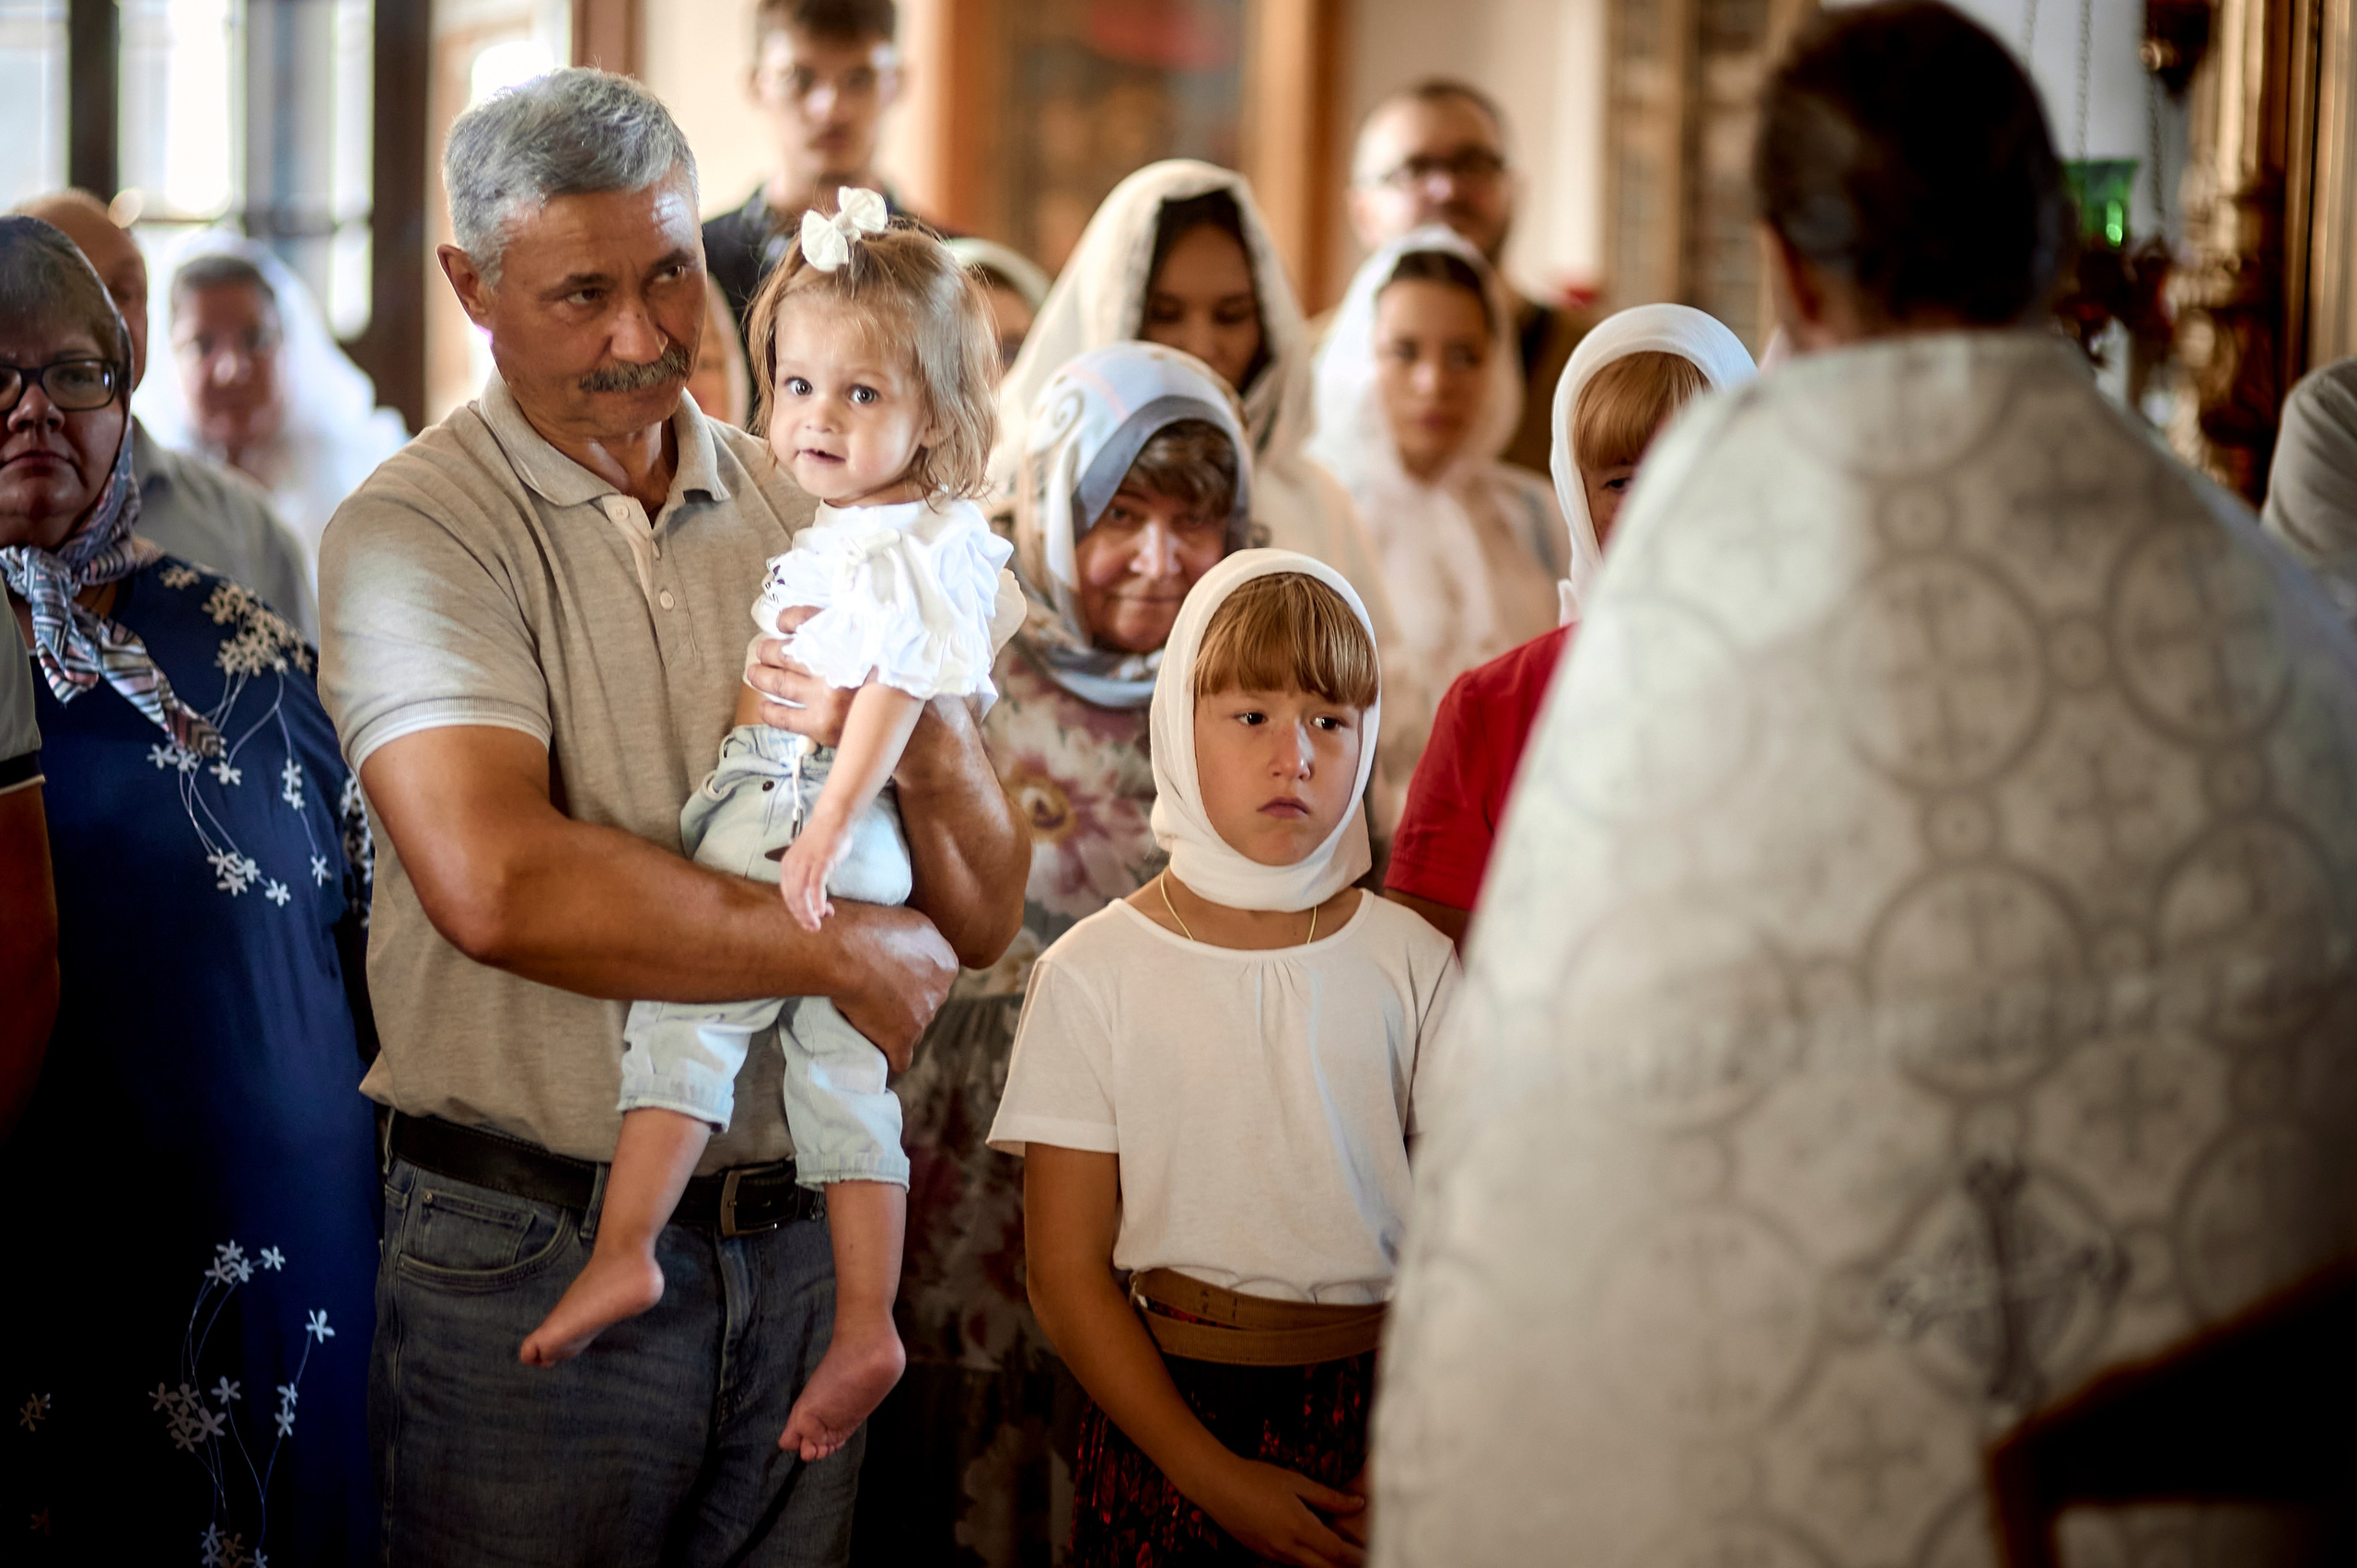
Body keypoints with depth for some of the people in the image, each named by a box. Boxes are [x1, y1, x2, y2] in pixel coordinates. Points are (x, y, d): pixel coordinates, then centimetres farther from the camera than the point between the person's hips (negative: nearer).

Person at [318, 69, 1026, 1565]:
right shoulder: (415, 529, -7)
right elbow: (495, 884, -23)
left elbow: (983, 918, 6)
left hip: (804, 1231, 4)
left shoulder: (819, 515, 8)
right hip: (527, 1255, -4)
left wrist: (918, 740, -16)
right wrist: (848, 948, -14)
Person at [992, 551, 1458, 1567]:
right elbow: (1068, 1269, -6)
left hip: (1375, 1405, 1)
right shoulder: (1094, 976, -4)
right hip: (1169, 1402, -1)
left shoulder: (1410, 962, 1)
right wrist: (1214, 1477, -12)